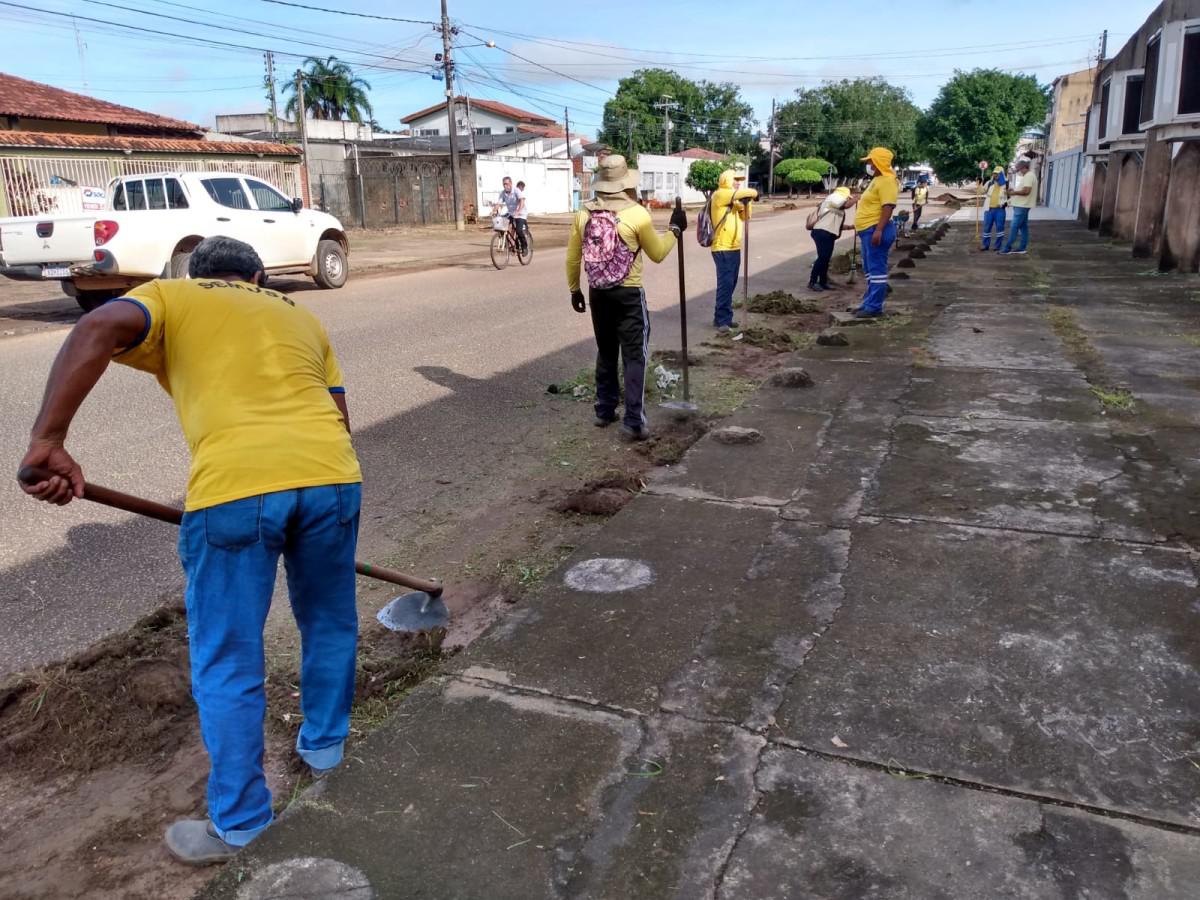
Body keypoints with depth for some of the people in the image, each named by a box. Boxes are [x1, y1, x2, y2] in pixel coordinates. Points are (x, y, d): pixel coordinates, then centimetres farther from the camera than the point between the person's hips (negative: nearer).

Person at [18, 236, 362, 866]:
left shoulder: (169, 296, 18)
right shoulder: (298, 316, 30)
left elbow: (98, 330, -4)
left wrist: (47, 440, -8)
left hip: (235, 488, -4)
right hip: (331, 476, 4)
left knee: (228, 667, 12)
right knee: (330, 624, 27)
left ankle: (238, 824, 26)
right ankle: (324, 745, 47)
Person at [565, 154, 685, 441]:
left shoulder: (584, 214, 1)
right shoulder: (637, 215, -11)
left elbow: (572, 258, 7)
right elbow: (657, 254, 1)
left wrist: (574, 289, 20)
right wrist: (675, 229, 15)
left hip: (598, 293, 5)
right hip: (629, 294, -5)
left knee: (605, 352, 18)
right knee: (635, 356, 0)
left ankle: (604, 410, 26)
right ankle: (633, 422, -3)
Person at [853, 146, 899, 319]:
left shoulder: (887, 180, -13)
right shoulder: (878, 179, 19)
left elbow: (888, 207, -22)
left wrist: (879, 230, -29)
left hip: (876, 229, -11)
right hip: (869, 230, 11)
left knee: (877, 268, -9)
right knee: (870, 269, 15)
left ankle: (874, 307, -9)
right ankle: (869, 303, 22)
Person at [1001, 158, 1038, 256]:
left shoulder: (1028, 176, -17)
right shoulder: (1028, 176, 17)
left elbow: (1026, 191, -25)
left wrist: (1014, 192, -15)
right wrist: (1014, 190, 9)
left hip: (1022, 206, -11)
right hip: (1022, 205, 11)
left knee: (1014, 227, -9)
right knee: (1023, 227, 11)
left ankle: (1008, 248, -8)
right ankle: (1022, 248, 14)